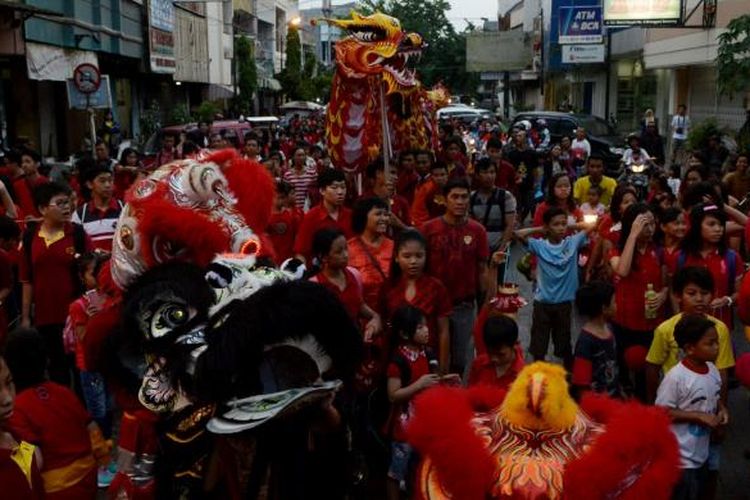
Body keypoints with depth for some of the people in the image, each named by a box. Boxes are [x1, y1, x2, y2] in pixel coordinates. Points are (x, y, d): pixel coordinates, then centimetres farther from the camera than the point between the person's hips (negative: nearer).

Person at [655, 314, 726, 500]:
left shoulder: (713, 370, -2)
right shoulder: (676, 377, -25)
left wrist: (722, 409, -6)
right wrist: (699, 416, -23)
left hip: (702, 452, 8)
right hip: (680, 457, -8)